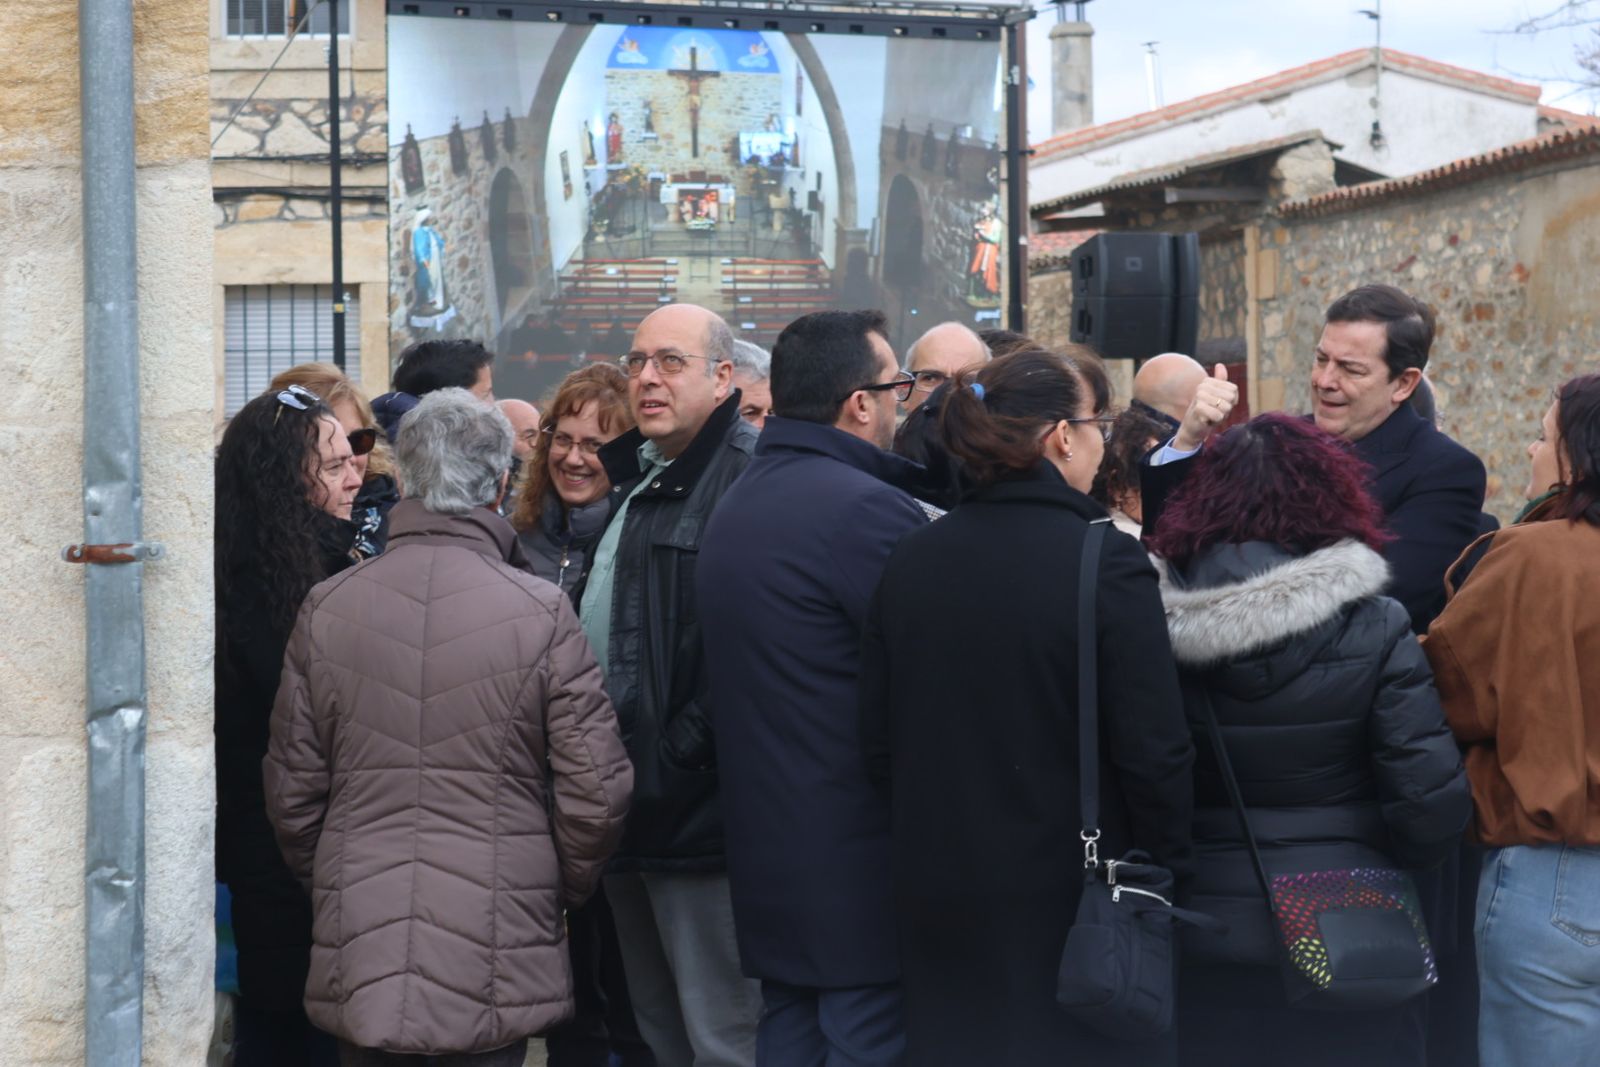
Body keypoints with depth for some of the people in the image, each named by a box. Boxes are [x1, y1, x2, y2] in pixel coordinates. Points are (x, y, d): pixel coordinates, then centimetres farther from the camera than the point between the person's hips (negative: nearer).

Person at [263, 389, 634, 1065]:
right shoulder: (541, 613, -9)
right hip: (495, 955, -2)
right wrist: (566, 890, 11)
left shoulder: (326, 608, -1)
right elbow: (596, 791, -7)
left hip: (357, 956, 2)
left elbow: (292, 788, 5)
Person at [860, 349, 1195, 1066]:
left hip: (936, 889, 5)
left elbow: (877, 741, 4)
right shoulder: (1106, 562, -16)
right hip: (1073, 896, -5)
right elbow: (1153, 751, -16)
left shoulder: (910, 559, -1)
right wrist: (1166, 867, -1)